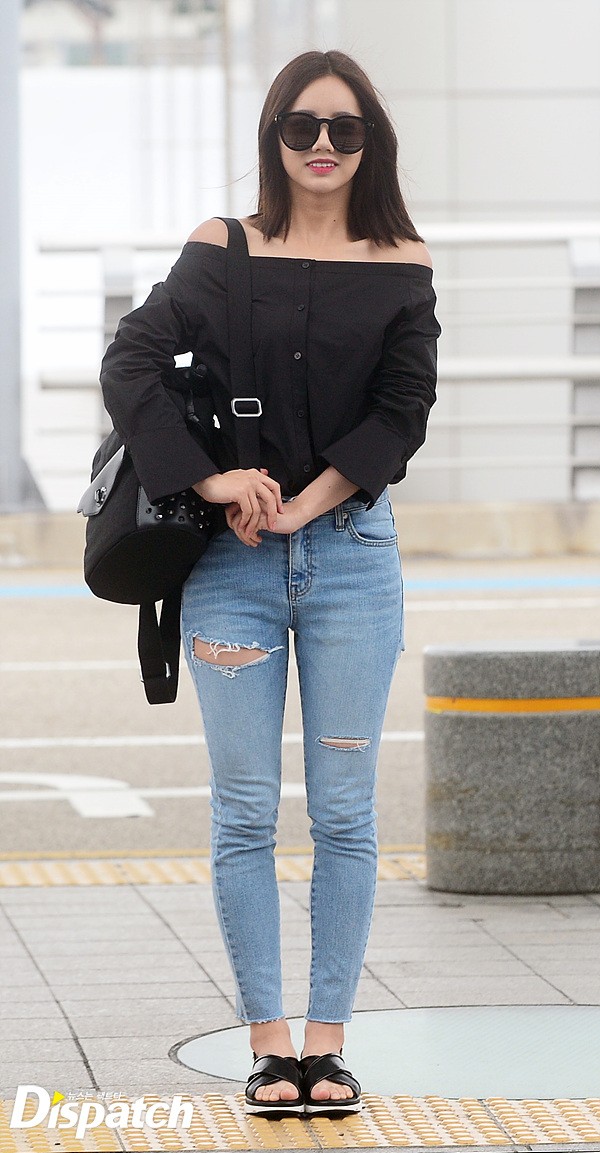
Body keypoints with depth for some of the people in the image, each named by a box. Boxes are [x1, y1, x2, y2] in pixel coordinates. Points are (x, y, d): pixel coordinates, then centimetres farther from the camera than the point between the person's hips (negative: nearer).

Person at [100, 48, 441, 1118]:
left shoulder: (400, 265, 4)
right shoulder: (223, 250, 2)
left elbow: (404, 409, -4)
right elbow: (130, 361, -5)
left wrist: (304, 506, -12)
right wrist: (211, 479, -15)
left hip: (351, 551, 0)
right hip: (232, 557, 0)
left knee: (344, 811, 2)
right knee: (245, 812, 1)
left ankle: (327, 1042, 7)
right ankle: (268, 1042, 7)